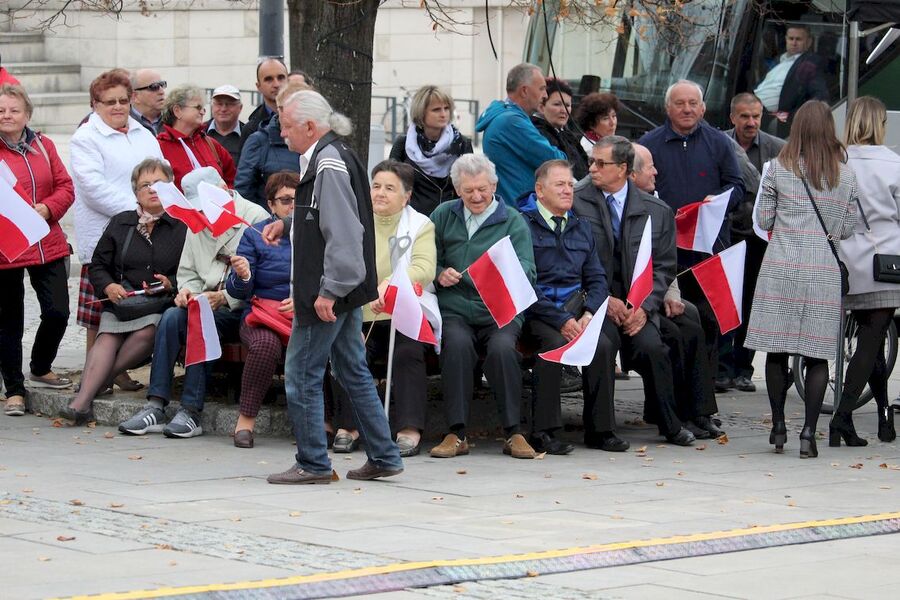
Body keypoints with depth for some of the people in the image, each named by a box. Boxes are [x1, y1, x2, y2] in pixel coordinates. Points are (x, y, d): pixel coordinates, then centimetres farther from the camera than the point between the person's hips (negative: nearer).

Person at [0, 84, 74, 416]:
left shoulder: (43, 146, 8)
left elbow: (65, 187, 8)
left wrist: (47, 208, -10)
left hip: (48, 245, 3)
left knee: (57, 312, 0)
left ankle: (41, 369, 27)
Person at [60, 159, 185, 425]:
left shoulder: (183, 226, 5)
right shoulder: (121, 223, 18)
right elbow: (97, 265, 18)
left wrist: (170, 284, -14)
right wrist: (109, 286, -2)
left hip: (163, 303, -3)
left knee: (146, 333, -34)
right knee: (107, 337, -26)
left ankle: (95, 380, -21)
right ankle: (82, 401, -41)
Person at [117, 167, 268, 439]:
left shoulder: (255, 218, -6)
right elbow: (187, 272, 23)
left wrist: (223, 298, -20)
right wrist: (187, 291, 0)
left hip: (241, 308, -6)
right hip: (208, 305, 6)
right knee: (172, 316, -23)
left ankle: (191, 412, -30)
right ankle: (155, 407, -27)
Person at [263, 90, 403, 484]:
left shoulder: (329, 163, -18)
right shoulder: (326, 157, 14)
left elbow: (342, 231, -24)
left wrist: (329, 291, -25)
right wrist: (287, 225, 14)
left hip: (329, 291, -10)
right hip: (343, 289, 10)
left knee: (302, 375, -3)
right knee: (353, 372, 14)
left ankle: (312, 464, 4)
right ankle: (383, 458, 17)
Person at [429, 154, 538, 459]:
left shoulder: (513, 222, 8)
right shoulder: (443, 216, 15)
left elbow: (527, 271, -4)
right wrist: (439, 274, -7)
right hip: (454, 310, 1)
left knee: (502, 347, -33)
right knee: (457, 344, -33)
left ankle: (514, 432, -23)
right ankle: (457, 432, -29)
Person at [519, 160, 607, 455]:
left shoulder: (581, 228, 22)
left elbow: (597, 279, 18)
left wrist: (589, 314, -4)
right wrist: (561, 320, -16)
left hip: (573, 305, 5)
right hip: (532, 311, -5)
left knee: (602, 344, -25)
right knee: (555, 343, -34)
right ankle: (543, 432, -27)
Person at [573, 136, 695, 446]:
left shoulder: (657, 211, 8)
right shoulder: (577, 202, 2)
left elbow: (664, 267, 9)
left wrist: (644, 306, -8)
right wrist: (604, 300, -10)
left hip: (637, 302, 1)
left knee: (650, 345, -26)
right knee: (604, 343, -31)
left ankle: (670, 425, -5)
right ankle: (598, 429, -18)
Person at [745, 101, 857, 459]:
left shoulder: (779, 168, -1)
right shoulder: (846, 175, 4)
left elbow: (763, 220, 4)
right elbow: (847, 230, 8)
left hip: (781, 268, -1)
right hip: (824, 271, 1)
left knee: (777, 350, 8)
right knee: (818, 355, 2)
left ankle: (778, 427, 12)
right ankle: (808, 432, -4)